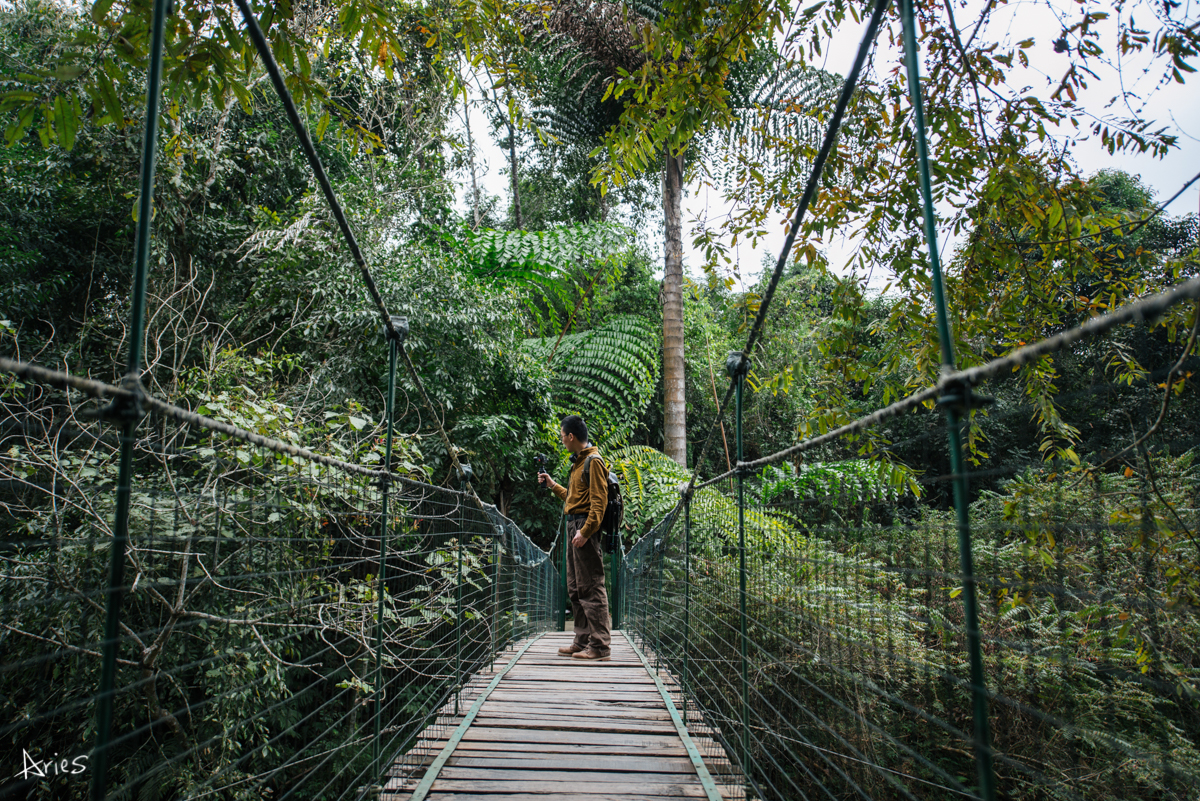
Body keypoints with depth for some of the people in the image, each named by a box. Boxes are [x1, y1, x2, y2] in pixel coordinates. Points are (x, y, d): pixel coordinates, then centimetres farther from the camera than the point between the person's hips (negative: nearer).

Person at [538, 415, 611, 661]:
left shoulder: (593, 461, -11)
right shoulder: (578, 462, 19)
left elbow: (599, 501, -18)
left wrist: (585, 531, -23)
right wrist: (552, 485, 28)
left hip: (585, 527, -10)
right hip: (573, 525, 10)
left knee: (591, 587, -8)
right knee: (575, 587, 13)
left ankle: (600, 645, -4)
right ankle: (583, 641, 21)